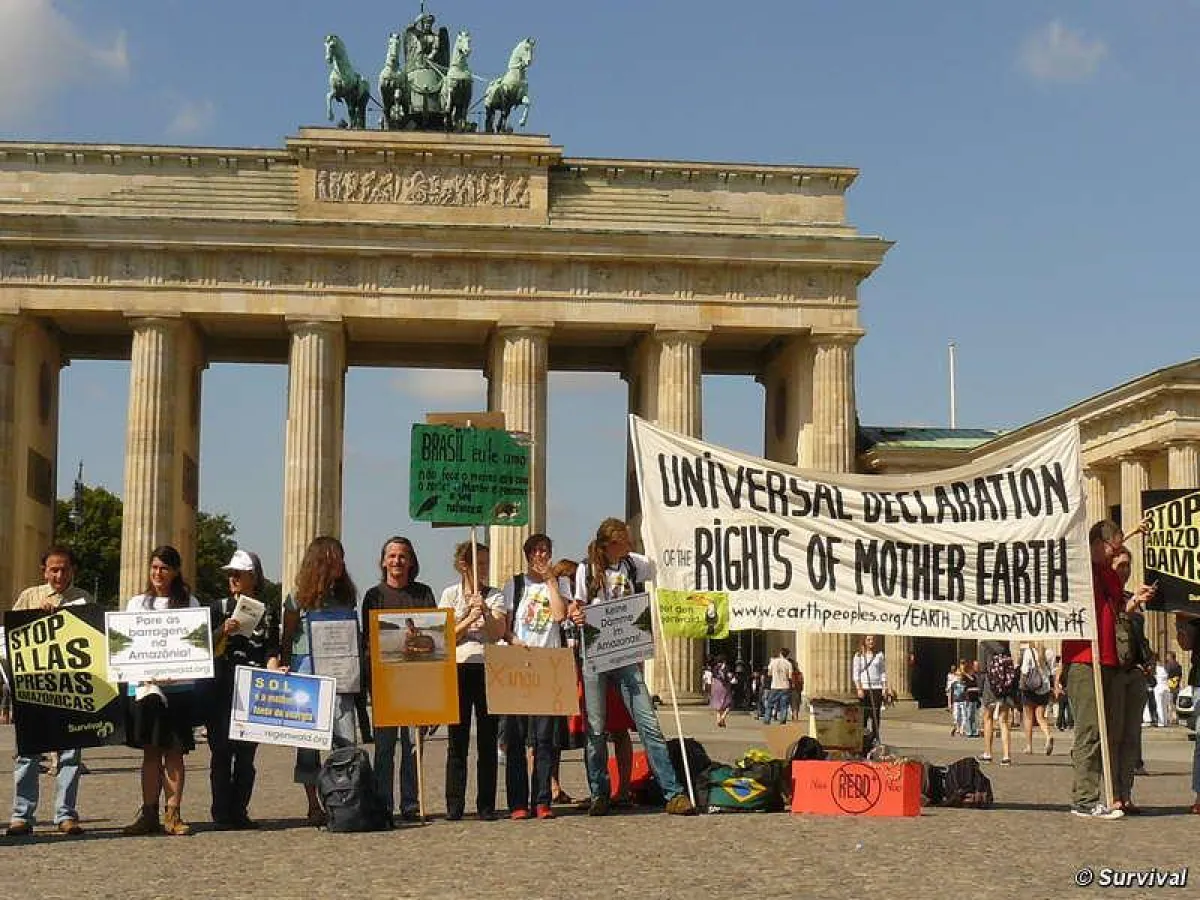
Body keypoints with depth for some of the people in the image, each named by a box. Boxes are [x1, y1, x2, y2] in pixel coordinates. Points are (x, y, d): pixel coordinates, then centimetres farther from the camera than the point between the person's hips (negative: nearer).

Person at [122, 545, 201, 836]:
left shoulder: (189, 604, 8)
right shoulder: (136, 603, 13)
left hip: (179, 685, -1)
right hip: (145, 686, 2)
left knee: (174, 752, -1)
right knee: (150, 751, 3)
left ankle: (173, 815, 1)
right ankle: (149, 815, 6)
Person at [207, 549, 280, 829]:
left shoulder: (269, 611, 10)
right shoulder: (220, 607, 10)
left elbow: (272, 649, 6)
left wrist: (272, 670, -12)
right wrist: (223, 631, -12)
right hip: (221, 688, 0)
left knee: (246, 752, 1)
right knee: (221, 751, -3)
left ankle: (239, 811, 8)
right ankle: (221, 813, 0)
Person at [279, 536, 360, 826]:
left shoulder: (345, 595, 13)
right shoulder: (299, 598, 3)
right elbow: (287, 639, 7)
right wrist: (284, 666, -7)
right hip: (306, 670, -3)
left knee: (346, 739, -7)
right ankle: (313, 805, 7)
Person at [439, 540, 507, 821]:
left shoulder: (494, 596, 9)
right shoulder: (450, 594, 8)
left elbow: (498, 632, -4)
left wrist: (485, 613, -19)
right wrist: (469, 619, -12)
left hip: (488, 668, 1)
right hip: (458, 668, -1)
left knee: (487, 739, 1)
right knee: (457, 738, -2)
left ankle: (486, 805, 6)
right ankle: (454, 805, 2)